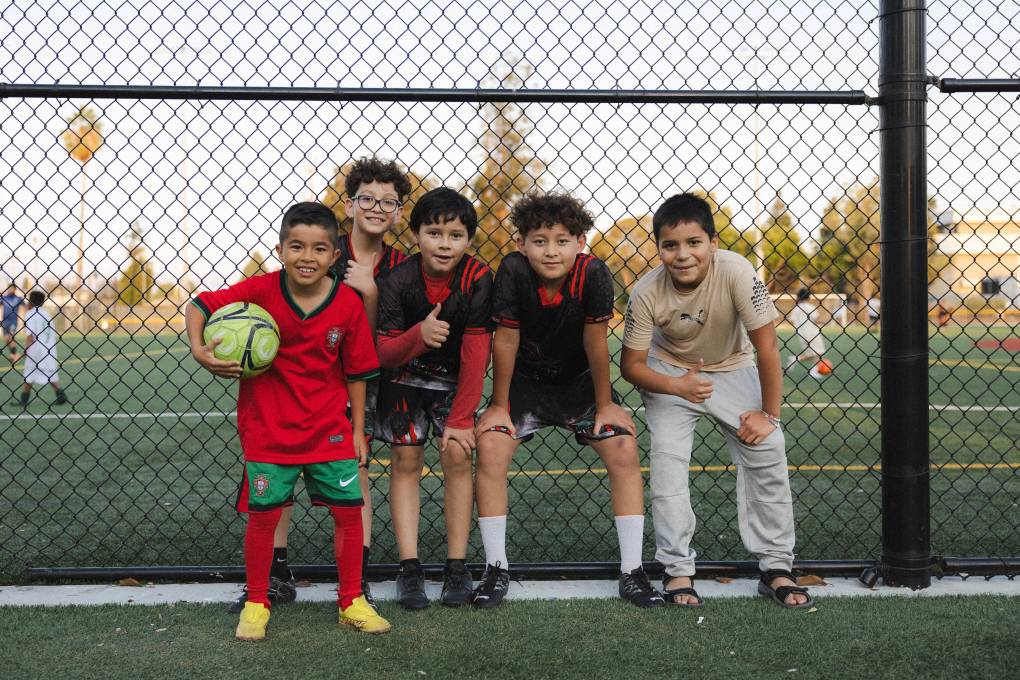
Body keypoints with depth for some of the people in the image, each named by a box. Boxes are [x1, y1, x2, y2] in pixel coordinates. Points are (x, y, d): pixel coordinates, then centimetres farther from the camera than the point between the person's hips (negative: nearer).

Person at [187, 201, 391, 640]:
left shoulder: (348, 304, -9)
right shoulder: (260, 291, -13)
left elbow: (356, 372, 0)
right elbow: (199, 306, -6)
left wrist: (357, 430, 3)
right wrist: (199, 350, -24)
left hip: (329, 428, 2)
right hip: (267, 428, -1)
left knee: (349, 509, 2)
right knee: (263, 514, 2)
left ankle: (352, 602, 19)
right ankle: (256, 604, 21)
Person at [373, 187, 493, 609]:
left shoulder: (477, 278, -23)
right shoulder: (399, 280, -23)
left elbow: (475, 353, -18)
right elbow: (382, 354, -19)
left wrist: (460, 418, -17)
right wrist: (418, 335, -41)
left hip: (453, 381, 0)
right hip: (404, 377, 0)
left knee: (457, 455, -12)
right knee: (406, 461, -5)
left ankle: (457, 566, -3)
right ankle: (409, 567, -1)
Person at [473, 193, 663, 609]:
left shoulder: (593, 274, -26)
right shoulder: (513, 271, -27)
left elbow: (595, 343, -18)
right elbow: (505, 341, -19)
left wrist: (605, 403, -9)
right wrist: (499, 405, -12)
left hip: (579, 380, 0)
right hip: (525, 381, 0)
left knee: (624, 449, -14)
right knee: (490, 446, -18)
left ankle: (632, 572, -3)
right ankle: (496, 568, -5)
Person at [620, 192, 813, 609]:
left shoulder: (735, 272, -31)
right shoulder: (647, 294, -27)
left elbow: (767, 345, -22)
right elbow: (631, 364, -16)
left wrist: (768, 413, -19)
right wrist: (678, 386, -33)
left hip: (731, 369, 0)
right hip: (671, 373, 0)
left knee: (767, 450, -13)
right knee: (668, 457, -18)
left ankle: (776, 568, -2)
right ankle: (678, 571, -7)